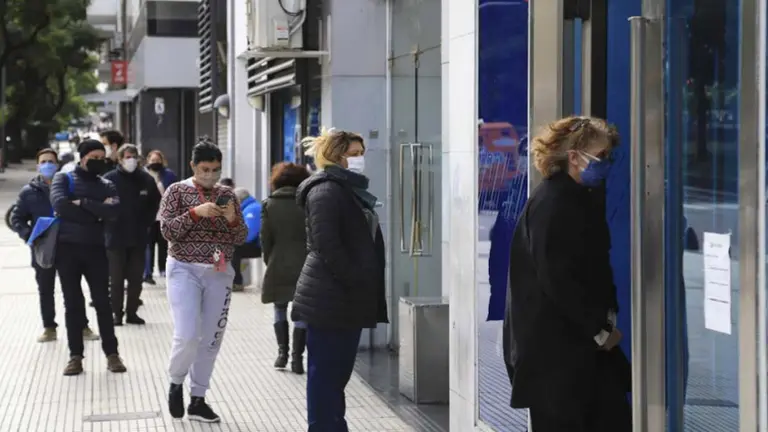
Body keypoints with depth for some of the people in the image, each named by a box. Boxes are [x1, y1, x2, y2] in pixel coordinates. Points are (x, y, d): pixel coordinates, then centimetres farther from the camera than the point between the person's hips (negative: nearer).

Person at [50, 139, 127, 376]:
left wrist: (83, 203, -16)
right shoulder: (64, 178, 3)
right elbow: (60, 205, -17)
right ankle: (75, 356, 9)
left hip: (95, 248, 2)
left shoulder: (106, 185, 10)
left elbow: (114, 210, -11)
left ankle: (112, 354, 7)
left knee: (102, 302, 2)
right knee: (73, 303, 4)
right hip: (67, 247, -1)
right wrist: (96, 214, -12)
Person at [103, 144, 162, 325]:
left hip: (139, 238, 3)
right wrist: (108, 224, -5)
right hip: (116, 237, -3)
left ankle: (132, 312, 18)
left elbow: (155, 202, 15)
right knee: (117, 279, 3)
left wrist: (147, 222, 9)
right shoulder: (109, 179, -9)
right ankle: (117, 313, 10)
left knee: (136, 278, 8)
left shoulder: (146, 179, 1)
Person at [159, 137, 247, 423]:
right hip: (184, 270, -4)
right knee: (187, 335, -15)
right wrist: (195, 212, -21)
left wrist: (232, 219, -13)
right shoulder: (177, 191, 0)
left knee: (211, 339, 5)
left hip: (219, 273, 4)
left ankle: (198, 400, 15)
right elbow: (167, 230, -10)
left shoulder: (227, 195, 9)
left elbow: (240, 238, 8)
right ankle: (175, 383, 13)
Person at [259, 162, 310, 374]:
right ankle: (297, 357, -1)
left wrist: (269, 262, 11)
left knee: (280, 309, 17)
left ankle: (282, 351, 12)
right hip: (304, 267, -1)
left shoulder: (269, 204, 0)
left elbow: (265, 239, 0)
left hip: (278, 267, 1)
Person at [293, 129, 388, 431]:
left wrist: (366, 290, 13)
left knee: (338, 373, 14)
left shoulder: (351, 189, 19)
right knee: (325, 373, -4)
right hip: (330, 301, -10)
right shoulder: (326, 190, -11)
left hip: (347, 300, 10)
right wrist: (358, 284, -19)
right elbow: (326, 247, -20)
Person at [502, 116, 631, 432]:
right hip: (552, 345, -9)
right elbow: (556, 279, -21)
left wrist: (607, 315, 2)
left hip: (584, 339, 9)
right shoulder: (551, 204, -17)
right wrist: (600, 329, -15)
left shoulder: (585, 199, 12)